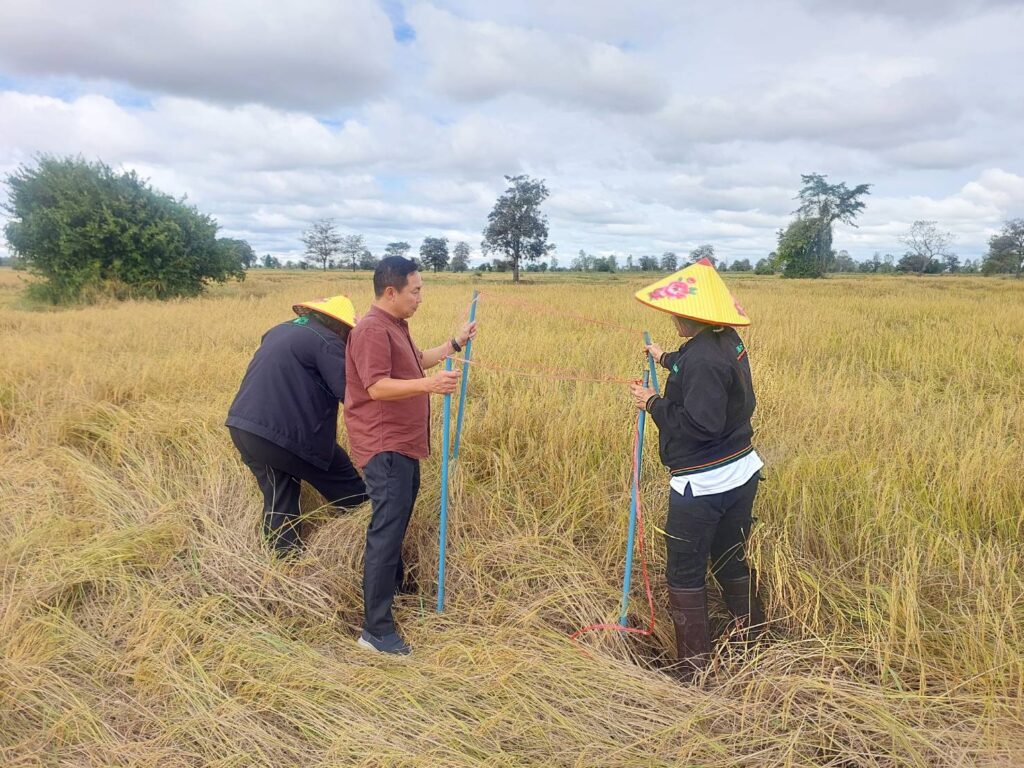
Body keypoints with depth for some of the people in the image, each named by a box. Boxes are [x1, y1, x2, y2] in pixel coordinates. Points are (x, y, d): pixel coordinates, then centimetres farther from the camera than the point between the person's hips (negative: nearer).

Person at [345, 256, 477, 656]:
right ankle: (376, 629, -7)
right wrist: (428, 385, -37)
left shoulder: (395, 325, 16)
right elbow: (377, 387, -26)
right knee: (386, 530, -12)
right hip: (384, 447, -11)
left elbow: (416, 361, 30)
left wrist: (455, 343, 29)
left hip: (402, 443, 11)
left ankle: (393, 585, 45)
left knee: (397, 522, 25)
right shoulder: (373, 329, -18)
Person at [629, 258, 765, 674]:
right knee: (731, 561, 24)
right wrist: (668, 359, 42)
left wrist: (654, 404, -16)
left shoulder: (702, 356, -25)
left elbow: (702, 425, -28)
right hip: (741, 472, 9)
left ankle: (696, 665, 17)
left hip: (702, 484, -9)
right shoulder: (728, 341, 4)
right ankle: (753, 640, 39)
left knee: (685, 574, 6)